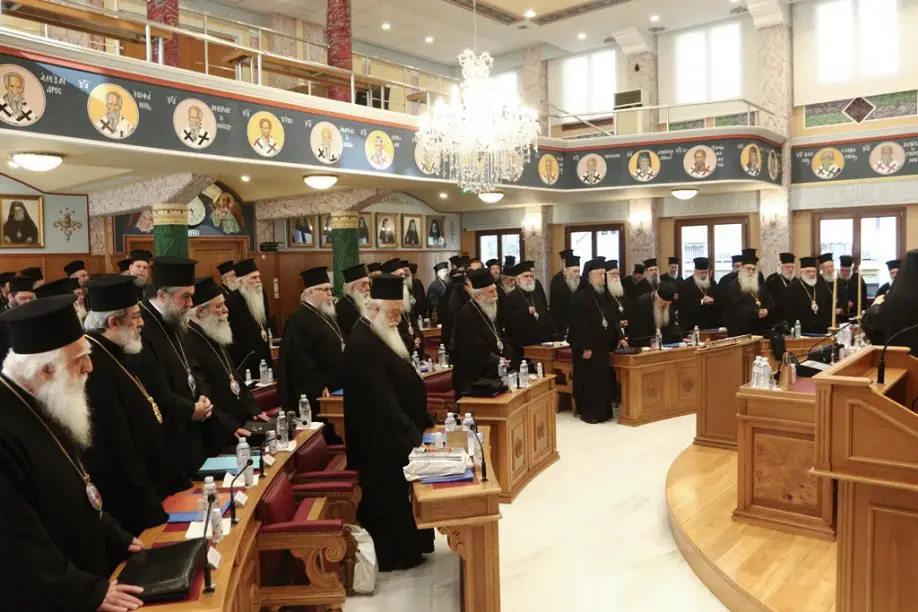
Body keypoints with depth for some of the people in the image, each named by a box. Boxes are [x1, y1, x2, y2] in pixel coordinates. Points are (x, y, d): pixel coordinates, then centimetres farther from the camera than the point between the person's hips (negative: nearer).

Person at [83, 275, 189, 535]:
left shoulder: (112, 357, 9)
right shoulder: (94, 368, -24)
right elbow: (117, 453, -26)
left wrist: (180, 484, 15)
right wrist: (152, 515, -20)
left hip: (149, 497, 10)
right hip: (133, 512, -10)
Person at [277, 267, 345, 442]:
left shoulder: (327, 315, 15)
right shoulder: (299, 321, -14)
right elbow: (299, 358, -22)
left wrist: (342, 384, 14)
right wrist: (319, 386, -20)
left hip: (335, 390, 9)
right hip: (316, 395, -9)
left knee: (335, 435, 13)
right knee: (323, 439, -3)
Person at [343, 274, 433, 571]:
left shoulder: (378, 336, 9)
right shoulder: (362, 344, -25)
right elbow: (381, 399, -27)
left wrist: (415, 425, 11)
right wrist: (410, 431, -19)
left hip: (392, 432, 10)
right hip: (381, 438, -10)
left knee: (395, 492, 18)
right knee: (388, 494, 4)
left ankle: (400, 549, 31)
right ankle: (390, 554, 19)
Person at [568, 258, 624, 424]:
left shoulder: (603, 295, 13)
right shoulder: (580, 297, -14)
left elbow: (611, 318, 16)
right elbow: (578, 324, -19)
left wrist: (619, 337, 5)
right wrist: (585, 347, -21)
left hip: (603, 346, 8)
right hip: (588, 348, -8)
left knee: (604, 380, 11)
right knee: (589, 380, -2)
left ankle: (602, 411, 20)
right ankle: (588, 413, 8)